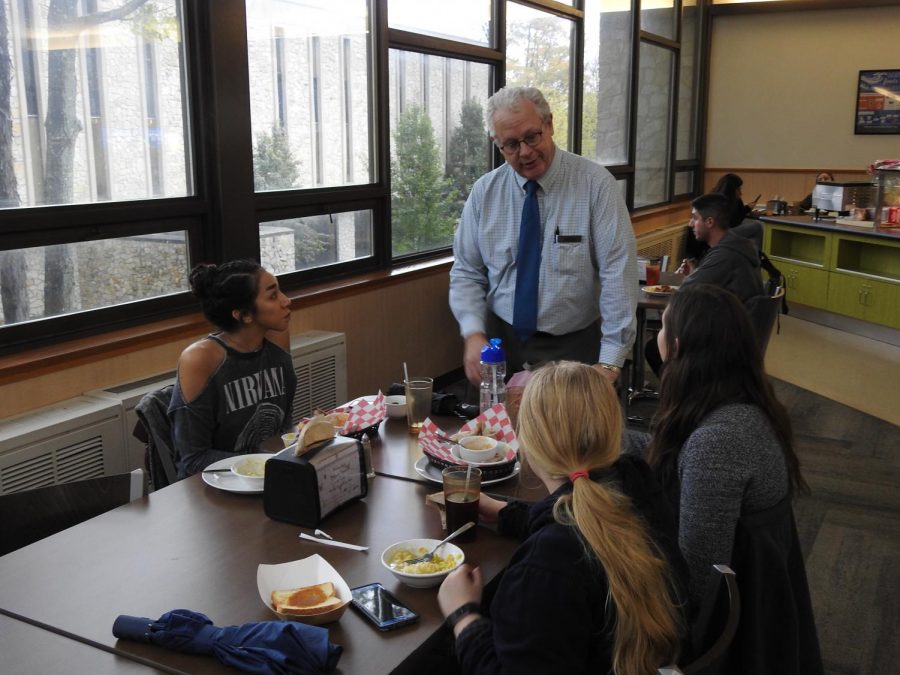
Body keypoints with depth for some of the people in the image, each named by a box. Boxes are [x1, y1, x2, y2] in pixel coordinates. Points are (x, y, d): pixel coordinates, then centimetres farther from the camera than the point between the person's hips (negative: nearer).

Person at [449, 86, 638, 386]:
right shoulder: (485, 192, -2)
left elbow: (618, 273, -16)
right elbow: (467, 273, 2)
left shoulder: (595, 184, -12)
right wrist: (474, 334, -15)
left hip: (574, 347, -2)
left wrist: (610, 362, -22)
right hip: (501, 342, 2)